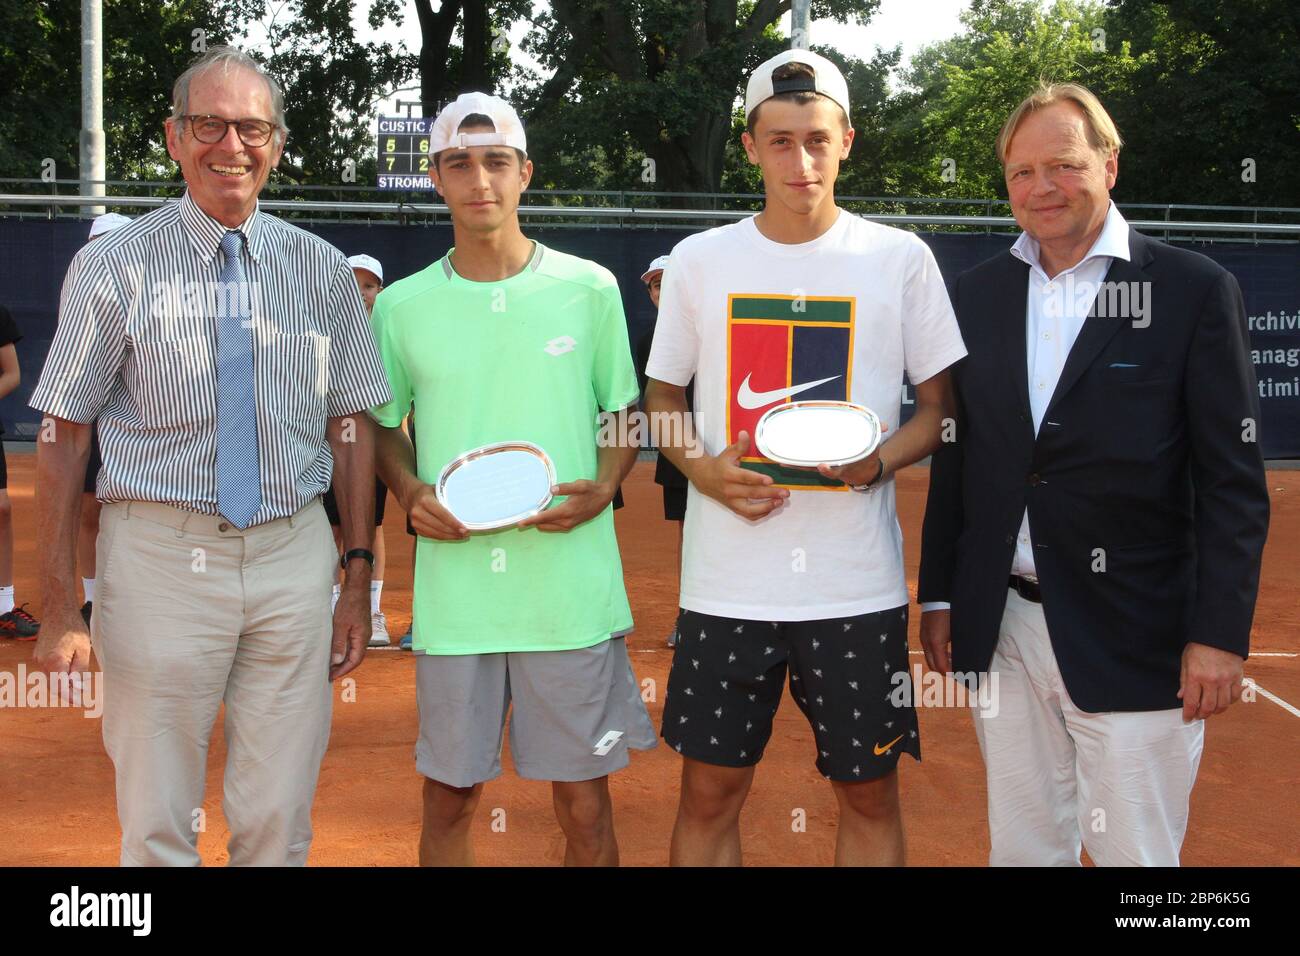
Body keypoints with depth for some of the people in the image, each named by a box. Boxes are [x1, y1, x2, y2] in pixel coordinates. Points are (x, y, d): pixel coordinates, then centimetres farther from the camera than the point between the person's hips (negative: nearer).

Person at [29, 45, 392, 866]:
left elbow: (351, 427, 9)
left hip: (293, 559, 2)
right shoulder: (113, 268, -2)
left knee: (279, 820, 10)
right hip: (162, 556, -2)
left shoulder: (323, 270, 7)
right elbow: (63, 436, -3)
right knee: (157, 825, 8)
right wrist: (61, 605, -7)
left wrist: (359, 579, 5)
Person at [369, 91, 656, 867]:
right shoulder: (402, 307, 5)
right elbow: (384, 427, 16)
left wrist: (602, 489, -8)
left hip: (571, 588, -1)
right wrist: (412, 494, -4)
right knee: (449, 799, 10)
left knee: (586, 804, 6)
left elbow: (626, 416, 11)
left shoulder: (590, 289, 2)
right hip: (454, 591, 1)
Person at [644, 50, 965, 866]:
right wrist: (703, 469, -8)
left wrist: (881, 462, -14)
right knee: (709, 796, 9)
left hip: (860, 584, 0)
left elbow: (944, 404, 6)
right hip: (726, 583, 1)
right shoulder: (699, 261, 3)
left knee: (870, 796, 10)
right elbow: (662, 396, 12)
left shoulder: (902, 259, 0)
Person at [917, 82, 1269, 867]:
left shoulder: (1196, 291, -5)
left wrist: (1220, 632, -12)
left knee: (1134, 853, 5)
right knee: (1022, 848, 15)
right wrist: (939, 595, 11)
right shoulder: (978, 293, 8)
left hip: (1134, 640, -4)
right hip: (1002, 630, 4)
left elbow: (1233, 480, -7)